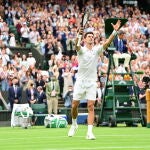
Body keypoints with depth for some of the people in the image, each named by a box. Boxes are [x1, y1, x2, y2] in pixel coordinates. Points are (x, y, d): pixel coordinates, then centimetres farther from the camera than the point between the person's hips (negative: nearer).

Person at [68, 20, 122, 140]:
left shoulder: (97, 50, 5)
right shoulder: (81, 50, -3)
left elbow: (107, 42, -9)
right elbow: (77, 45, -27)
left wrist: (115, 31, -24)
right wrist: (79, 35, -48)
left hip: (92, 83, 1)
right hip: (80, 81, -1)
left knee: (91, 107, -9)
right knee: (74, 106, 4)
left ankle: (89, 132, -13)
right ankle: (74, 124, 30)